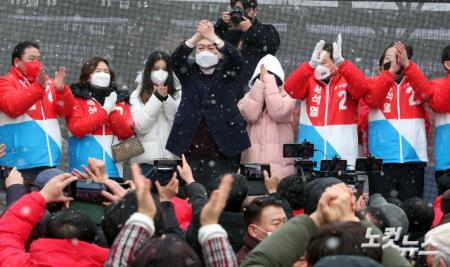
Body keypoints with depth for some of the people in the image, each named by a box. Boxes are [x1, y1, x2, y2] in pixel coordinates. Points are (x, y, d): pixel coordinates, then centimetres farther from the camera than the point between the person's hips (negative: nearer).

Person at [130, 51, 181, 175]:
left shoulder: (177, 94, 11)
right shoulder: (137, 95, 8)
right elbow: (140, 127, -4)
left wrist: (166, 98, -8)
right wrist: (157, 98, -7)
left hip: (172, 157, 1)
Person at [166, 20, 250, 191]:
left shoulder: (227, 73, 10)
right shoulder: (189, 73, 14)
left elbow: (236, 59, -9)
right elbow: (175, 59, -4)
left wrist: (212, 36, -19)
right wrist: (197, 36, -18)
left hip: (222, 151, -2)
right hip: (191, 149, 2)